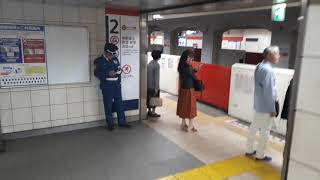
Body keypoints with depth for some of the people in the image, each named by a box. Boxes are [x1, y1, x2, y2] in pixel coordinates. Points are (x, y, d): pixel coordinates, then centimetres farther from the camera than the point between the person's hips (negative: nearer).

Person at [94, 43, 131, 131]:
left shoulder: (115, 59, 9)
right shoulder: (99, 61, -4)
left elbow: (119, 69, 18)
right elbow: (96, 73, -9)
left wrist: (118, 72, -3)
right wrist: (108, 74, -19)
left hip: (116, 85, 4)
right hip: (106, 86, -4)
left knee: (119, 103, 8)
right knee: (108, 105, 3)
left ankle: (122, 122, 18)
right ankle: (110, 124, 16)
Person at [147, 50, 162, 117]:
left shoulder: (150, 63, 6)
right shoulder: (157, 65, -17)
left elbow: (148, 74, 9)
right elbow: (157, 76, -19)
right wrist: (156, 87, -17)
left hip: (149, 84, 7)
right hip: (154, 85, -7)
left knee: (149, 98, 15)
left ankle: (149, 111, 24)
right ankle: (153, 112, 11)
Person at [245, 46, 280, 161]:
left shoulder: (260, 66, 6)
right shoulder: (268, 70, -23)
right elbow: (269, 91, -22)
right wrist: (273, 109, -15)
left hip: (259, 104, 9)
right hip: (266, 106, -9)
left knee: (254, 127, 17)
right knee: (265, 131, 5)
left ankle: (249, 150, 30)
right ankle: (260, 155, 18)